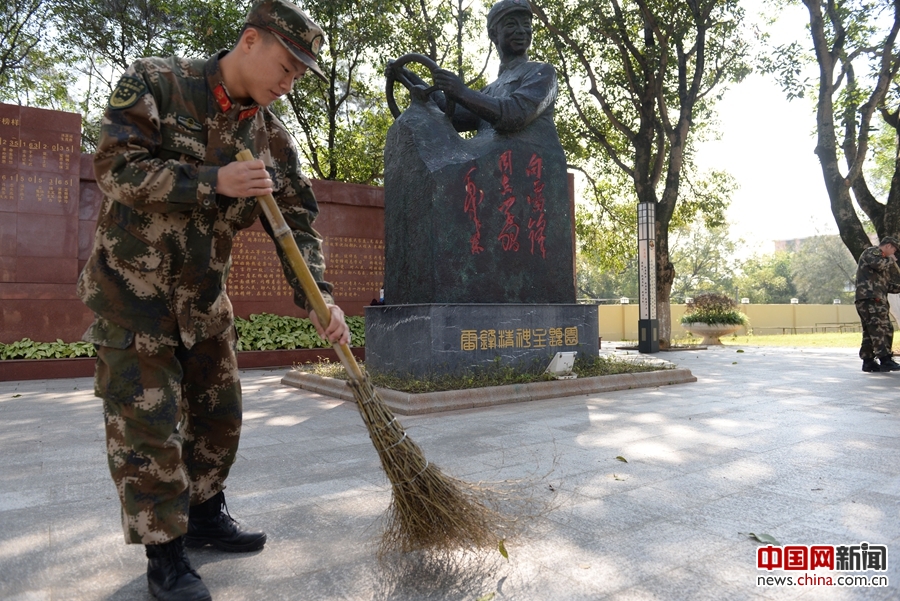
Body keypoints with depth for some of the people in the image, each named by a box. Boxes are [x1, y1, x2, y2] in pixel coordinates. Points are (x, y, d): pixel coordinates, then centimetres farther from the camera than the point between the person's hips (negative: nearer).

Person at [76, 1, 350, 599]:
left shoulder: (271, 136, 1)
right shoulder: (155, 83, -9)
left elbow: (297, 221, -3)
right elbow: (115, 165, -18)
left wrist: (319, 298, -16)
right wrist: (214, 182, -26)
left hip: (204, 292, 5)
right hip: (131, 283, -5)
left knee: (219, 410, 10)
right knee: (147, 420, -4)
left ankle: (204, 514, 30)